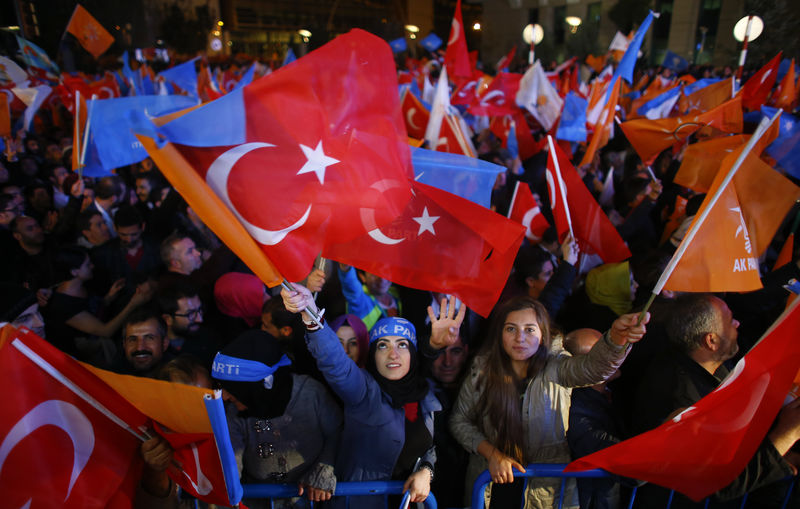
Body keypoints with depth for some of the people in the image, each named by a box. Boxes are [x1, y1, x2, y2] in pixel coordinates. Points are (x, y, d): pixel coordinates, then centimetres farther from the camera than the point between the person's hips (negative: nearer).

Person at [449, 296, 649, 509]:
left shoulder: (555, 369, -12)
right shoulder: (482, 369, -8)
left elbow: (593, 367, -33)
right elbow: (459, 421, 1)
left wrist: (617, 337, -54)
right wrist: (492, 454, -12)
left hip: (548, 484, 0)